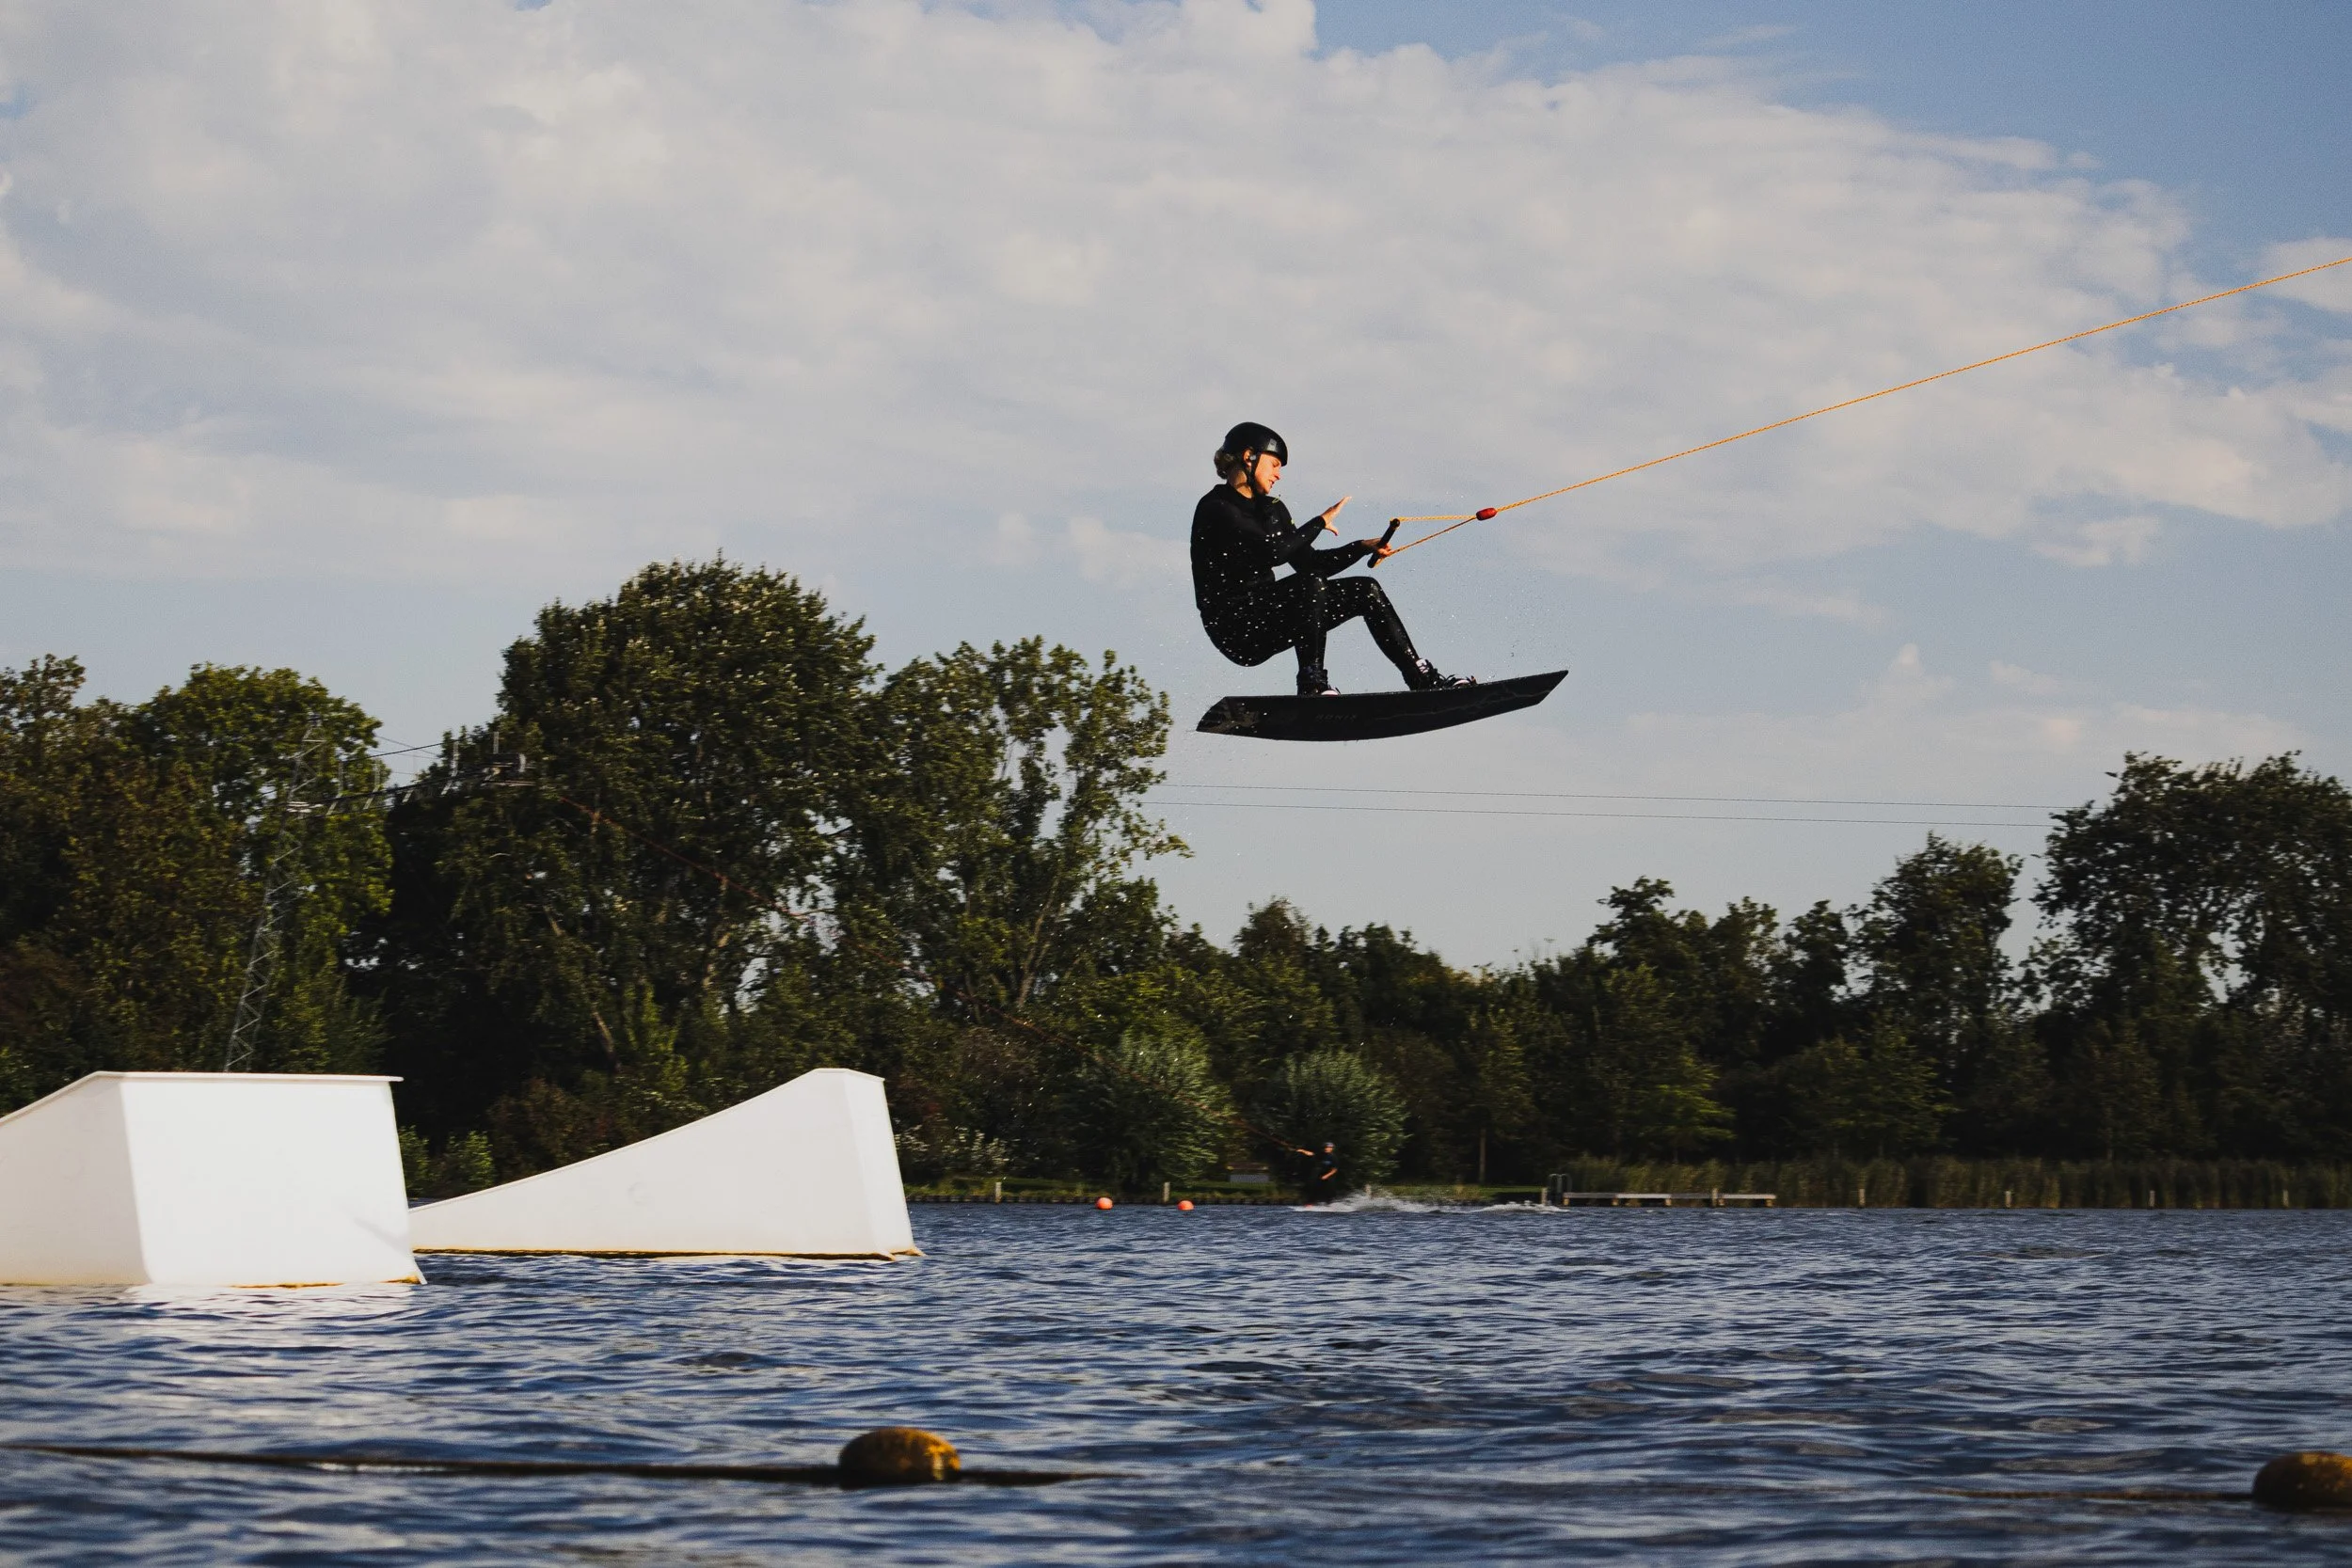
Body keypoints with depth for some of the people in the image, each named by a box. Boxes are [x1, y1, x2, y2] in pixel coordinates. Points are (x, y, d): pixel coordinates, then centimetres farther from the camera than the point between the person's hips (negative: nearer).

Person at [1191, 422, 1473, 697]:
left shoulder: (1271, 508, 14)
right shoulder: (1215, 509, -14)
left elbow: (1307, 561, 16)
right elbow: (1272, 552, -25)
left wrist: (1363, 548, 5)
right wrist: (1319, 524, -11)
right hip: (1233, 629, -9)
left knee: (1366, 591, 5)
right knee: (1310, 584, -32)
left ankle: (1422, 677, 5)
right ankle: (1312, 684, -26)